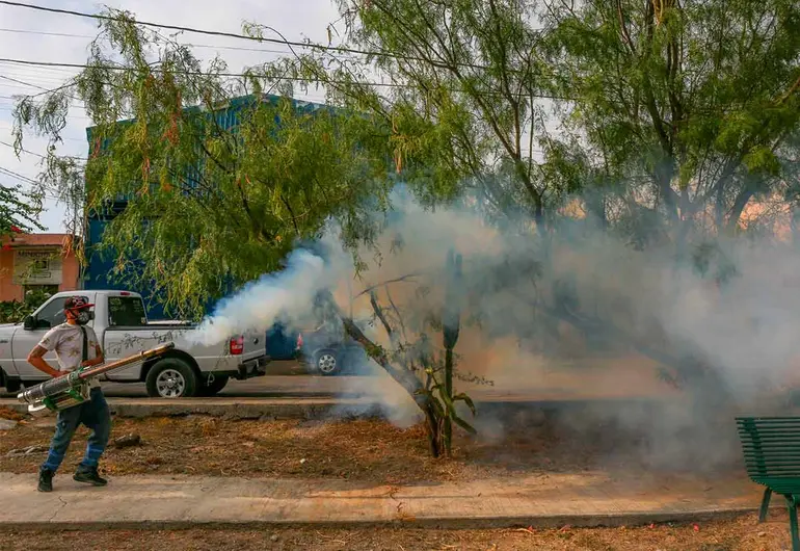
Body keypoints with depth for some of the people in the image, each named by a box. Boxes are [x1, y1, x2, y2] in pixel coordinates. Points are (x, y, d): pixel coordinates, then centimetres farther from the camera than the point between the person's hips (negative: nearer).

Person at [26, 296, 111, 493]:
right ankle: (46, 473, 15)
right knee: (64, 433, -3)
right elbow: (33, 357, -4)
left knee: (103, 428, 3)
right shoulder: (58, 332, -3)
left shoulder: (89, 331, 16)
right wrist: (56, 373, -13)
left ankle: (86, 470, 14)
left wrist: (91, 362, -6)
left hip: (93, 389, 6)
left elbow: (100, 356, 18)